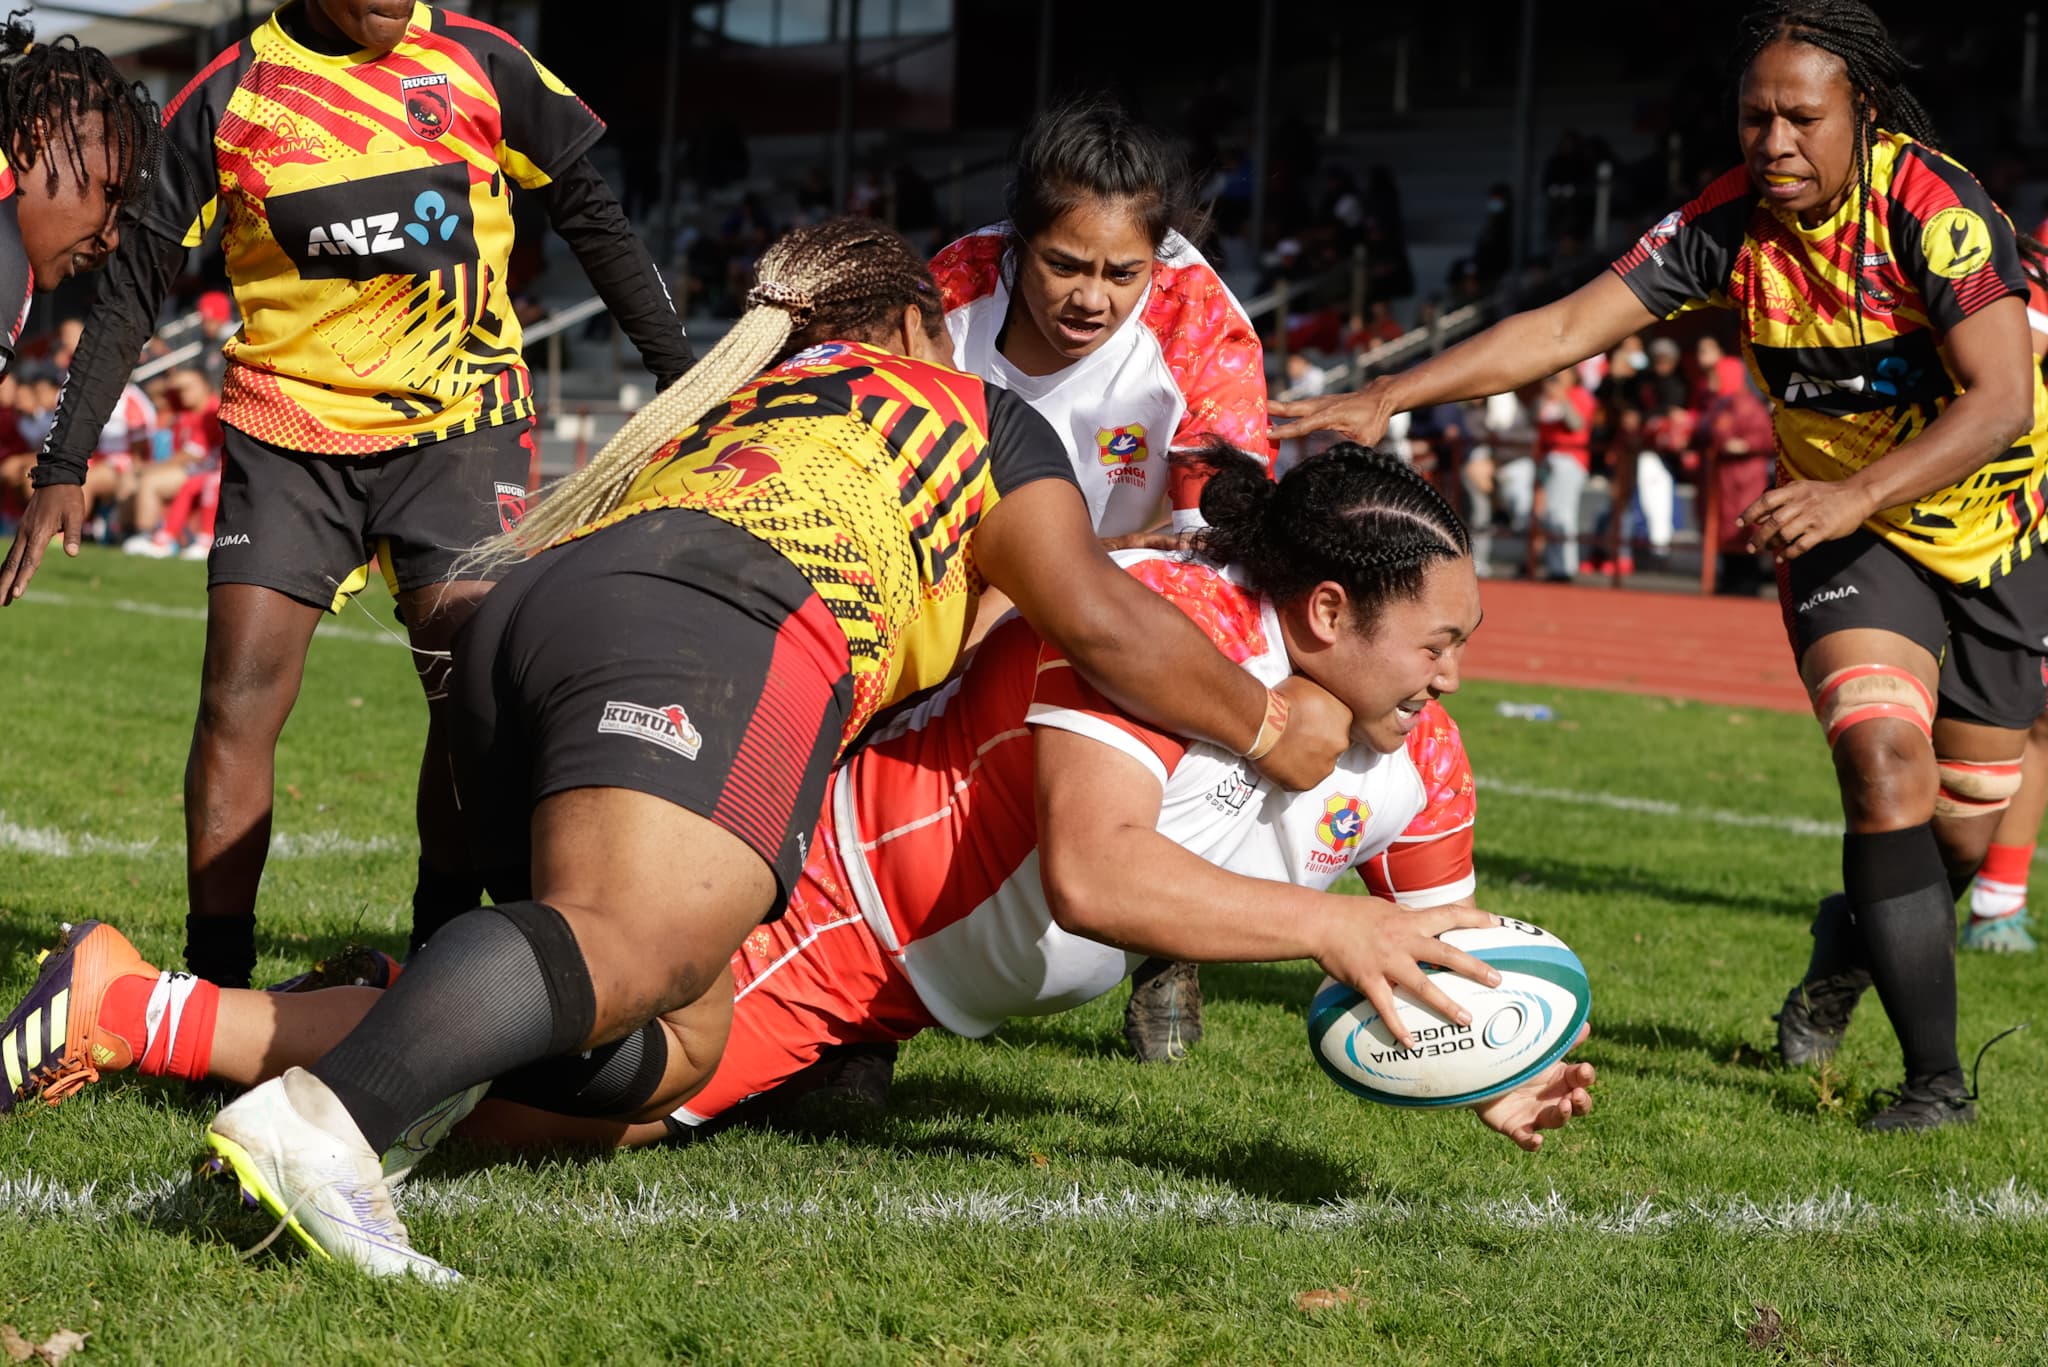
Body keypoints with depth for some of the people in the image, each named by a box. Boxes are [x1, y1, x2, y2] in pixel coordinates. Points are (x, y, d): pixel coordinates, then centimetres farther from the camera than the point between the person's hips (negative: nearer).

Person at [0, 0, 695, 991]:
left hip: (460, 425, 0)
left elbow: (590, 218, 11)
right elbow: (133, 285, 2)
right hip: (287, 431, 0)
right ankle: (213, 986, -2)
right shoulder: (230, 95, -3)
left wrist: (682, 376, 10)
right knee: (237, 696, -9)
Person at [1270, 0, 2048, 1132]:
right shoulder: (1727, 224, -15)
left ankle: (1855, 940, 42)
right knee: (1885, 759, -22)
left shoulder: (1937, 210, -26)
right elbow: (1565, 327, -17)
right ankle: (1934, 1077, -15)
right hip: (1845, 530, 1)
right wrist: (1387, 397, -27)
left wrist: (1855, 495, -46)